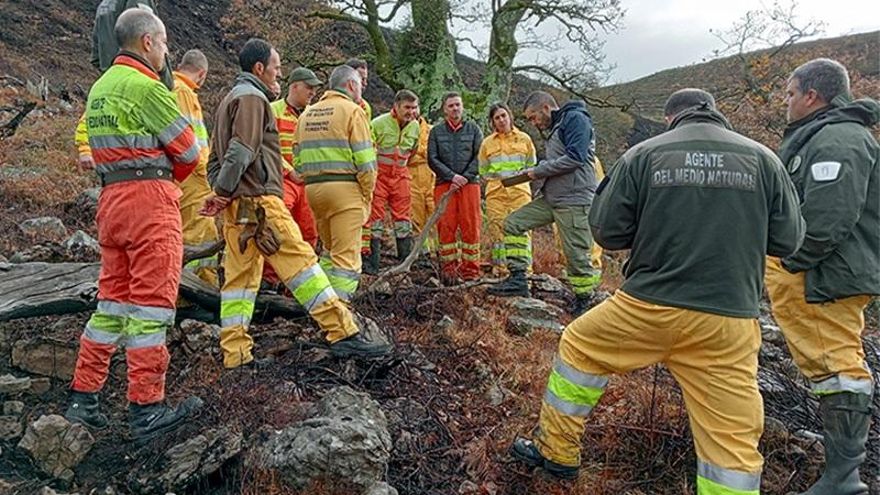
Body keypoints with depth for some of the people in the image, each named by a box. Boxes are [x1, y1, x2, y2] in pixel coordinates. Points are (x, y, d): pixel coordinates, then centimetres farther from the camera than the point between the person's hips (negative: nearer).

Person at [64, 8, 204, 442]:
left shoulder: (100, 87, 20)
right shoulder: (146, 86, -9)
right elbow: (188, 150, -6)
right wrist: (168, 176, 12)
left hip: (112, 196, 9)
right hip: (150, 196, -9)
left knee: (113, 297, 14)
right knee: (151, 301, -6)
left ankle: (83, 396, 20)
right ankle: (146, 409, 0)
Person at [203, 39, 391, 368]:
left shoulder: (229, 100, 27)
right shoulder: (252, 97, -4)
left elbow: (215, 158, 24)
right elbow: (240, 151, -15)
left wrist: (220, 191, 10)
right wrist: (223, 192, -10)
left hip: (237, 205, 10)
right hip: (259, 200, -10)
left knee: (240, 276, 8)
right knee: (300, 262, -12)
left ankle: (235, 353, 11)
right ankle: (342, 333, -11)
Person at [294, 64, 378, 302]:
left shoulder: (308, 113, 17)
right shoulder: (352, 111, -3)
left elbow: (298, 159, 15)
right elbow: (364, 160, -11)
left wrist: (312, 181, 17)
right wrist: (367, 194, -3)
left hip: (313, 188, 7)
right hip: (345, 187, -7)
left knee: (330, 249, 22)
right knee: (346, 256, -3)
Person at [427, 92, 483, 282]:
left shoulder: (473, 129, 10)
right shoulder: (436, 131, 11)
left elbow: (480, 157, 3)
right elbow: (432, 159, 3)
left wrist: (465, 178, -9)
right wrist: (452, 176, -8)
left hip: (470, 183, 0)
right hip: (444, 184, 1)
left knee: (470, 226, -3)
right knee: (446, 226, -3)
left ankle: (471, 271, 3)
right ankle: (449, 269, 4)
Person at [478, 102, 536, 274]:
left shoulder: (524, 139, 10)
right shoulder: (487, 143, 11)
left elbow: (531, 165, 15)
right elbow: (483, 171, 17)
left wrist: (520, 175, 2)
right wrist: (496, 178, 4)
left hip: (520, 191, -1)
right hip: (495, 193, 1)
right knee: (497, 231, -1)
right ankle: (500, 270, 6)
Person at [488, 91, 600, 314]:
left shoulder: (575, 118, -7)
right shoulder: (556, 127, 21)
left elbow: (575, 158, -19)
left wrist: (538, 171, -12)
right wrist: (538, 173, 8)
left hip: (574, 200, -9)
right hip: (550, 197, 10)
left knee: (576, 255, -4)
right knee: (513, 223, 5)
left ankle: (583, 302, 13)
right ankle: (518, 279, 7)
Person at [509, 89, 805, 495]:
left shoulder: (643, 154, 1)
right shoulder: (763, 158, 5)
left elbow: (606, 232, 2)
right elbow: (788, 240, 9)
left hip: (649, 304, -1)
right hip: (730, 318, 2)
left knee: (579, 347, 23)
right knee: (733, 435, 10)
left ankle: (557, 451, 33)